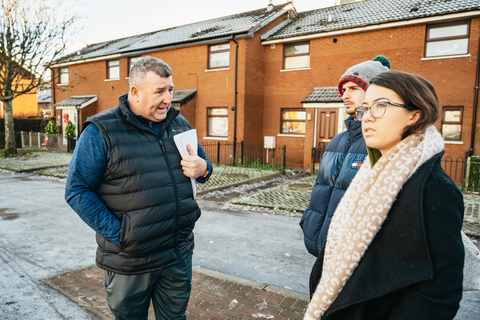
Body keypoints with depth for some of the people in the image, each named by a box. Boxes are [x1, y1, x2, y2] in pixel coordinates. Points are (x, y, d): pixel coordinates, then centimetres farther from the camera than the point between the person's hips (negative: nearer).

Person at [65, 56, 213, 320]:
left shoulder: (180, 124, 5)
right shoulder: (100, 132, -11)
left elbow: (202, 162, 17)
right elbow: (77, 191, -12)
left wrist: (203, 169, -9)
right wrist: (118, 235, -17)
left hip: (179, 253, 4)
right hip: (130, 260, -4)